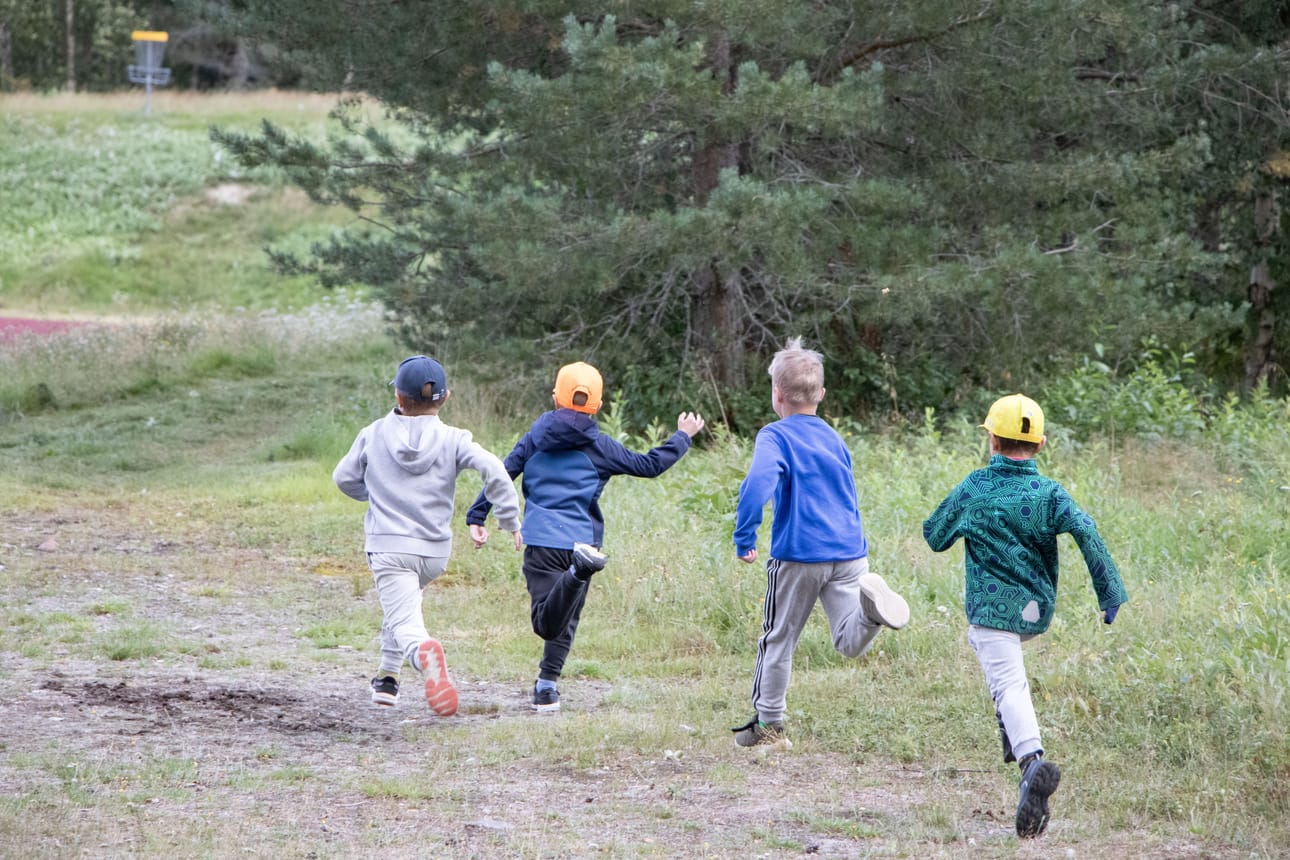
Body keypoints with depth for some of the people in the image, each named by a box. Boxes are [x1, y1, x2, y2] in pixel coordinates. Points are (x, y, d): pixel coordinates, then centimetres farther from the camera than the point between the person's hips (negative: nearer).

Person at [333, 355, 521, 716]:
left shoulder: (373, 434, 1)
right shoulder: (453, 439, -3)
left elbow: (344, 477, 12)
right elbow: (493, 469, -17)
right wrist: (511, 521, -9)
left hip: (388, 547, -3)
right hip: (436, 551, 3)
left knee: (405, 624, -12)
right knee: (402, 603, 31)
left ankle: (424, 653, -47)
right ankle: (387, 678, 33)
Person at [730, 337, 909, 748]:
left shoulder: (775, 436, -7)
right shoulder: (834, 438, 15)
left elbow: (759, 482, -25)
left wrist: (744, 536, -20)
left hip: (798, 555, -4)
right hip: (849, 551, 5)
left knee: (778, 638, 11)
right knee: (850, 644, -1)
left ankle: (768, 723, 19)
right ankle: (870, 605, -31)